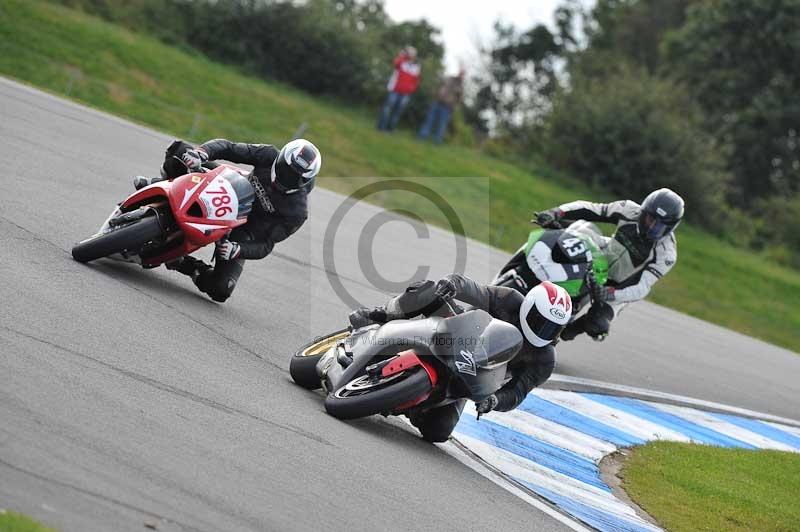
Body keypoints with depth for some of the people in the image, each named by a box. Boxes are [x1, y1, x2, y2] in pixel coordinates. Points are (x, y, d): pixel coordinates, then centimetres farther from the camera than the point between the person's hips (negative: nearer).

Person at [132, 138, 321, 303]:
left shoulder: (297, 212, -23)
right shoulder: (270, 156, -15)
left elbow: (265, 246, -21)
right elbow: (228, 147, -14)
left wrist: (237, 250, -40)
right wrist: (201, 152, -35)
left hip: (242, 236, -2)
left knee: (221, 290, -24)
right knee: (183, 153, -20)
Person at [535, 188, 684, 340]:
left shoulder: (666, 252, -27)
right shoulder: (630, 210, -18)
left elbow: (642, 288, -32)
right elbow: (590, 209, -15)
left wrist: (613, 294, -51)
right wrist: (556, 213, -30)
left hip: (619, 289, -4)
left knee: (597, 325, -27)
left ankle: (570, 329, 2)